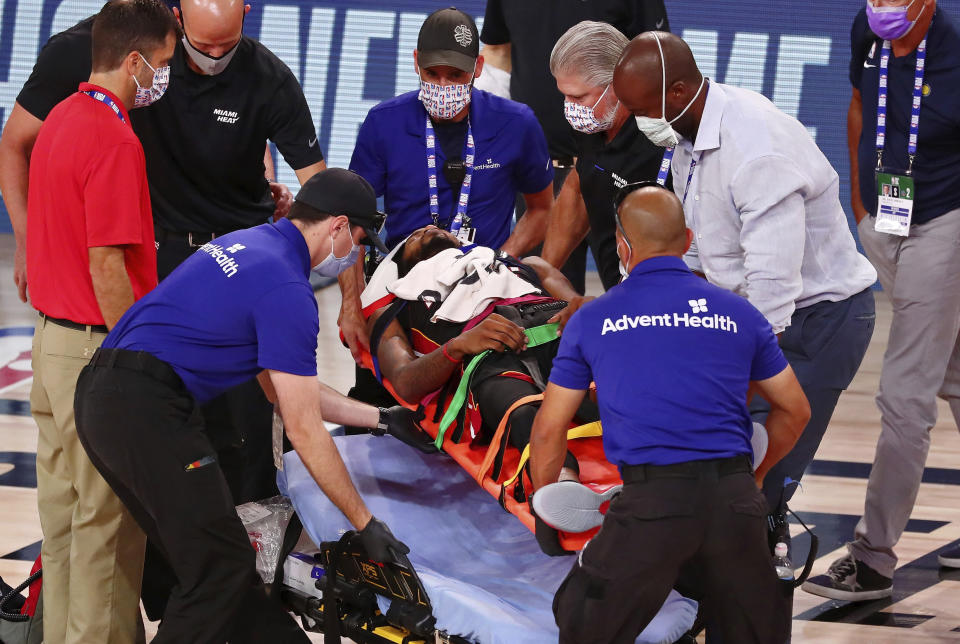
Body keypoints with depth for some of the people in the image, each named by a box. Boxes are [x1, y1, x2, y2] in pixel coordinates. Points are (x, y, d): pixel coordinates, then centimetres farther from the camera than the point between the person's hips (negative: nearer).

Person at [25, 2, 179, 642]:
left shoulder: (61, 120, 10)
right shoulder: (115, 141, -20)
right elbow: (107, 269, -22)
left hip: (52, 341, 10)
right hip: (100, 354, -9)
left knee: (64, 510, 16)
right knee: (106, 521, -1)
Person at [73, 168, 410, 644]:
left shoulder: (252, 244, 20)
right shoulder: (288, 291, -9)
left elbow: (286, 388, 26)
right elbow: (303, 430, -9)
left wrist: (381, 418, 26)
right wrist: (365, 525, -2)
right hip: (148, 410, -10)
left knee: (216, 556, 16)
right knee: (218, 568, -2)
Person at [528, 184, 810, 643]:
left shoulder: (591, 320, 11)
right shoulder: (737, 313, 15)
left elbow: (548, 432, 15)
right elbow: (794, 411, 23)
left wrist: (543, 507, 32)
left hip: (651, 501, -2)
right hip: (734, 499, 2)